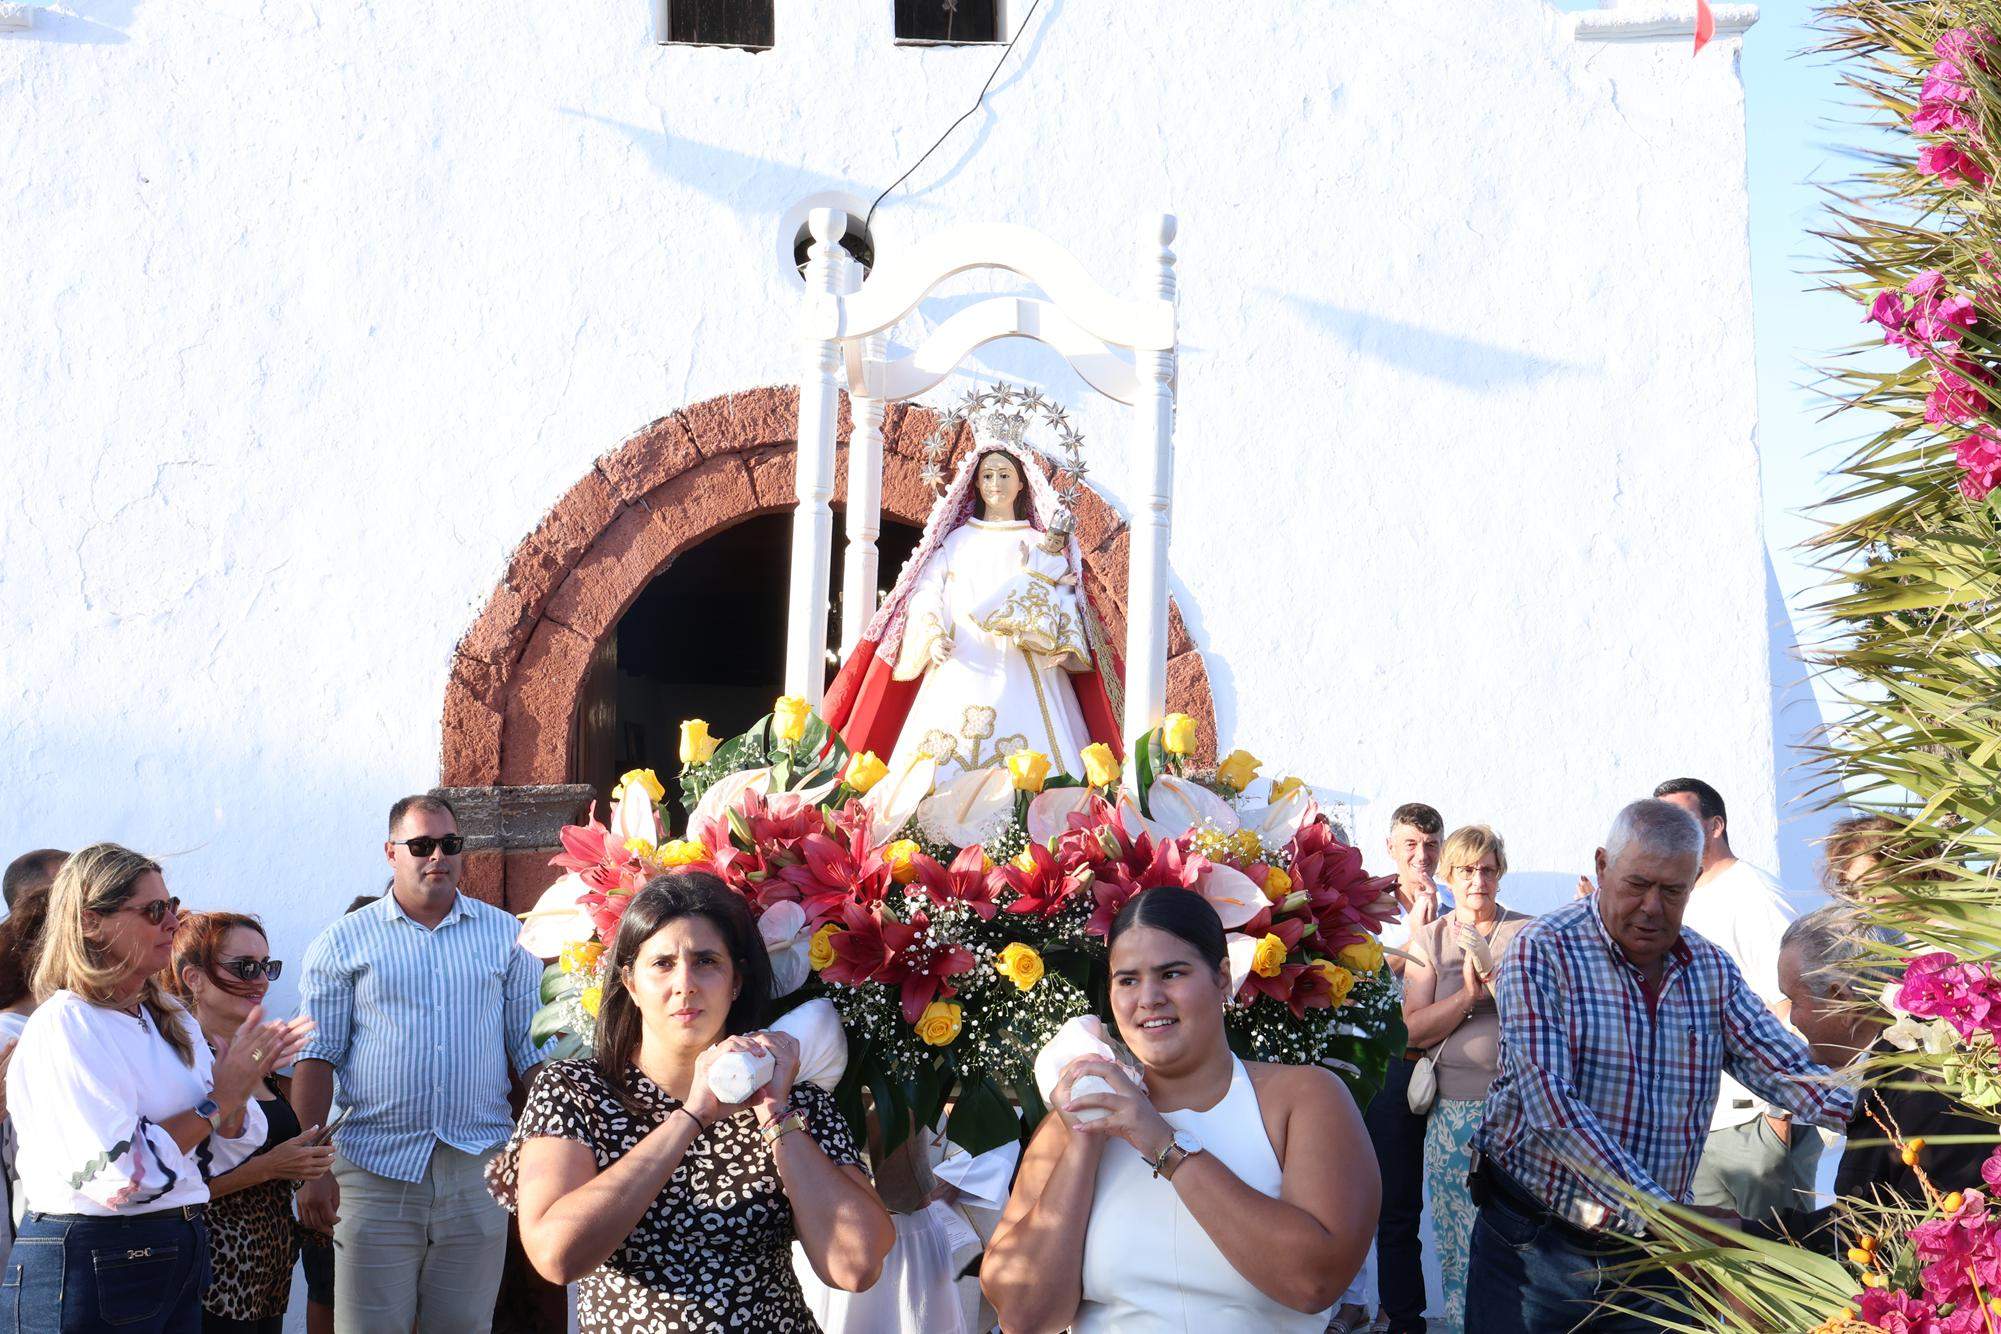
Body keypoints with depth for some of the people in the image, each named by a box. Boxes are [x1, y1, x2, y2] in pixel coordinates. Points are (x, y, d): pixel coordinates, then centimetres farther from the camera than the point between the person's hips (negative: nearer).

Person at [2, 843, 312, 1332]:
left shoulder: (173, 1020, 10)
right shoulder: (64, 1026, -14)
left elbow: (218, 1155, 11)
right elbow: (115, 1177, -23)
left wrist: (239, 1088, -8)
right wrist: (216, 1102, -15)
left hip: (181, 1256, 8)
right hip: (87, 1268, -7)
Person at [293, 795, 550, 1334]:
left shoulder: (506, 936, 9)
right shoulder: (343, 942, 4)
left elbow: (531, 1050, 9)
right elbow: (316, 1057, 1)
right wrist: (311, 1169, -6)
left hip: (478, 1168, 1)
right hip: (374, 1168, -1)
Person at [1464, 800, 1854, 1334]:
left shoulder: (1711, 969, 5)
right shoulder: (1543, 951, -14)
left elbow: (1785, 1070, -4)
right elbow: (1550, 1104, -23)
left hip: (1652, 1248, 4)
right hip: (1532, 1245, -4)